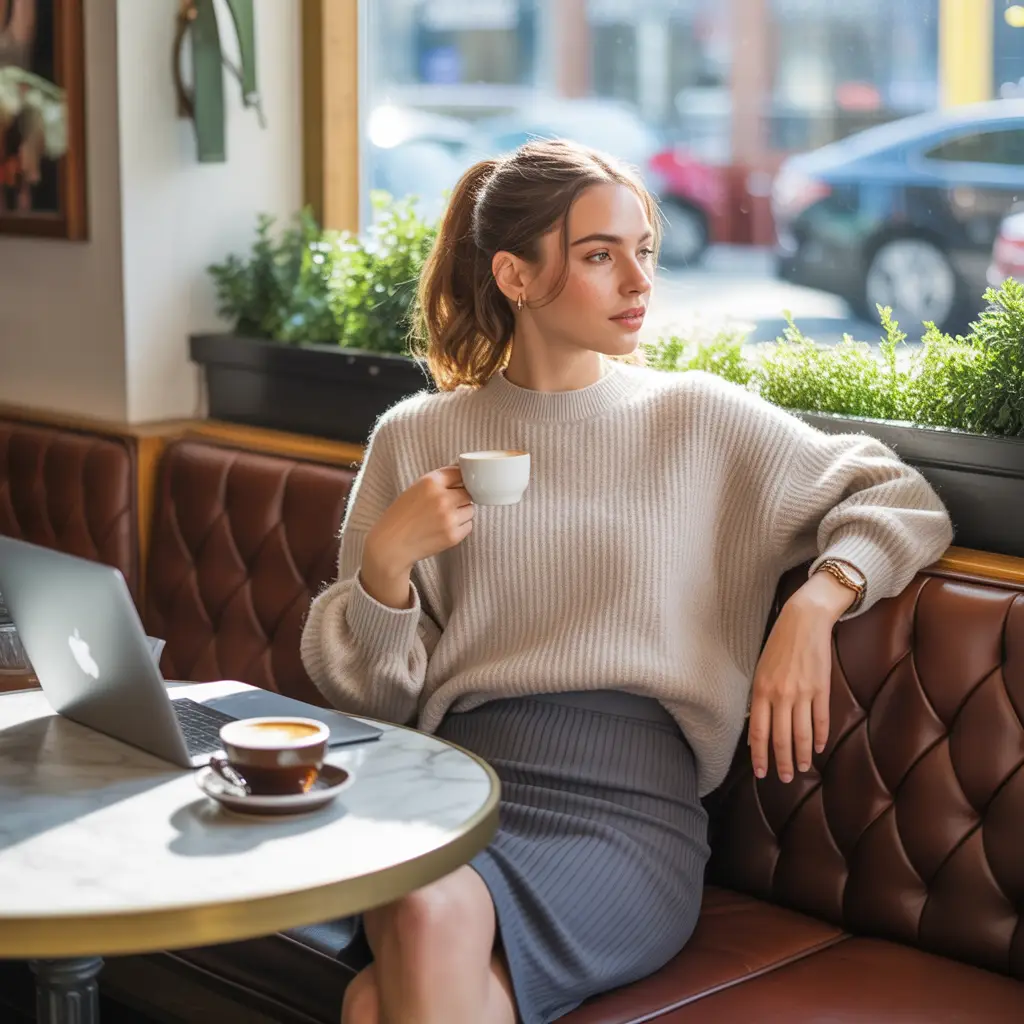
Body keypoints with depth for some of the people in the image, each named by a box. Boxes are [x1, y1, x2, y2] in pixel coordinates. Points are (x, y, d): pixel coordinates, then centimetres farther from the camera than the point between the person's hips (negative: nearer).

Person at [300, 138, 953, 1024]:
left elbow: (903, 501, 12)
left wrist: (816, 602, -6)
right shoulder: (415, 438, 11)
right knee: (428, 918, -35)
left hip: (632, 803, -2)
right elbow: (369, 695, 13)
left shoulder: (699, 419, 9)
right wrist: (386, 556, -6)